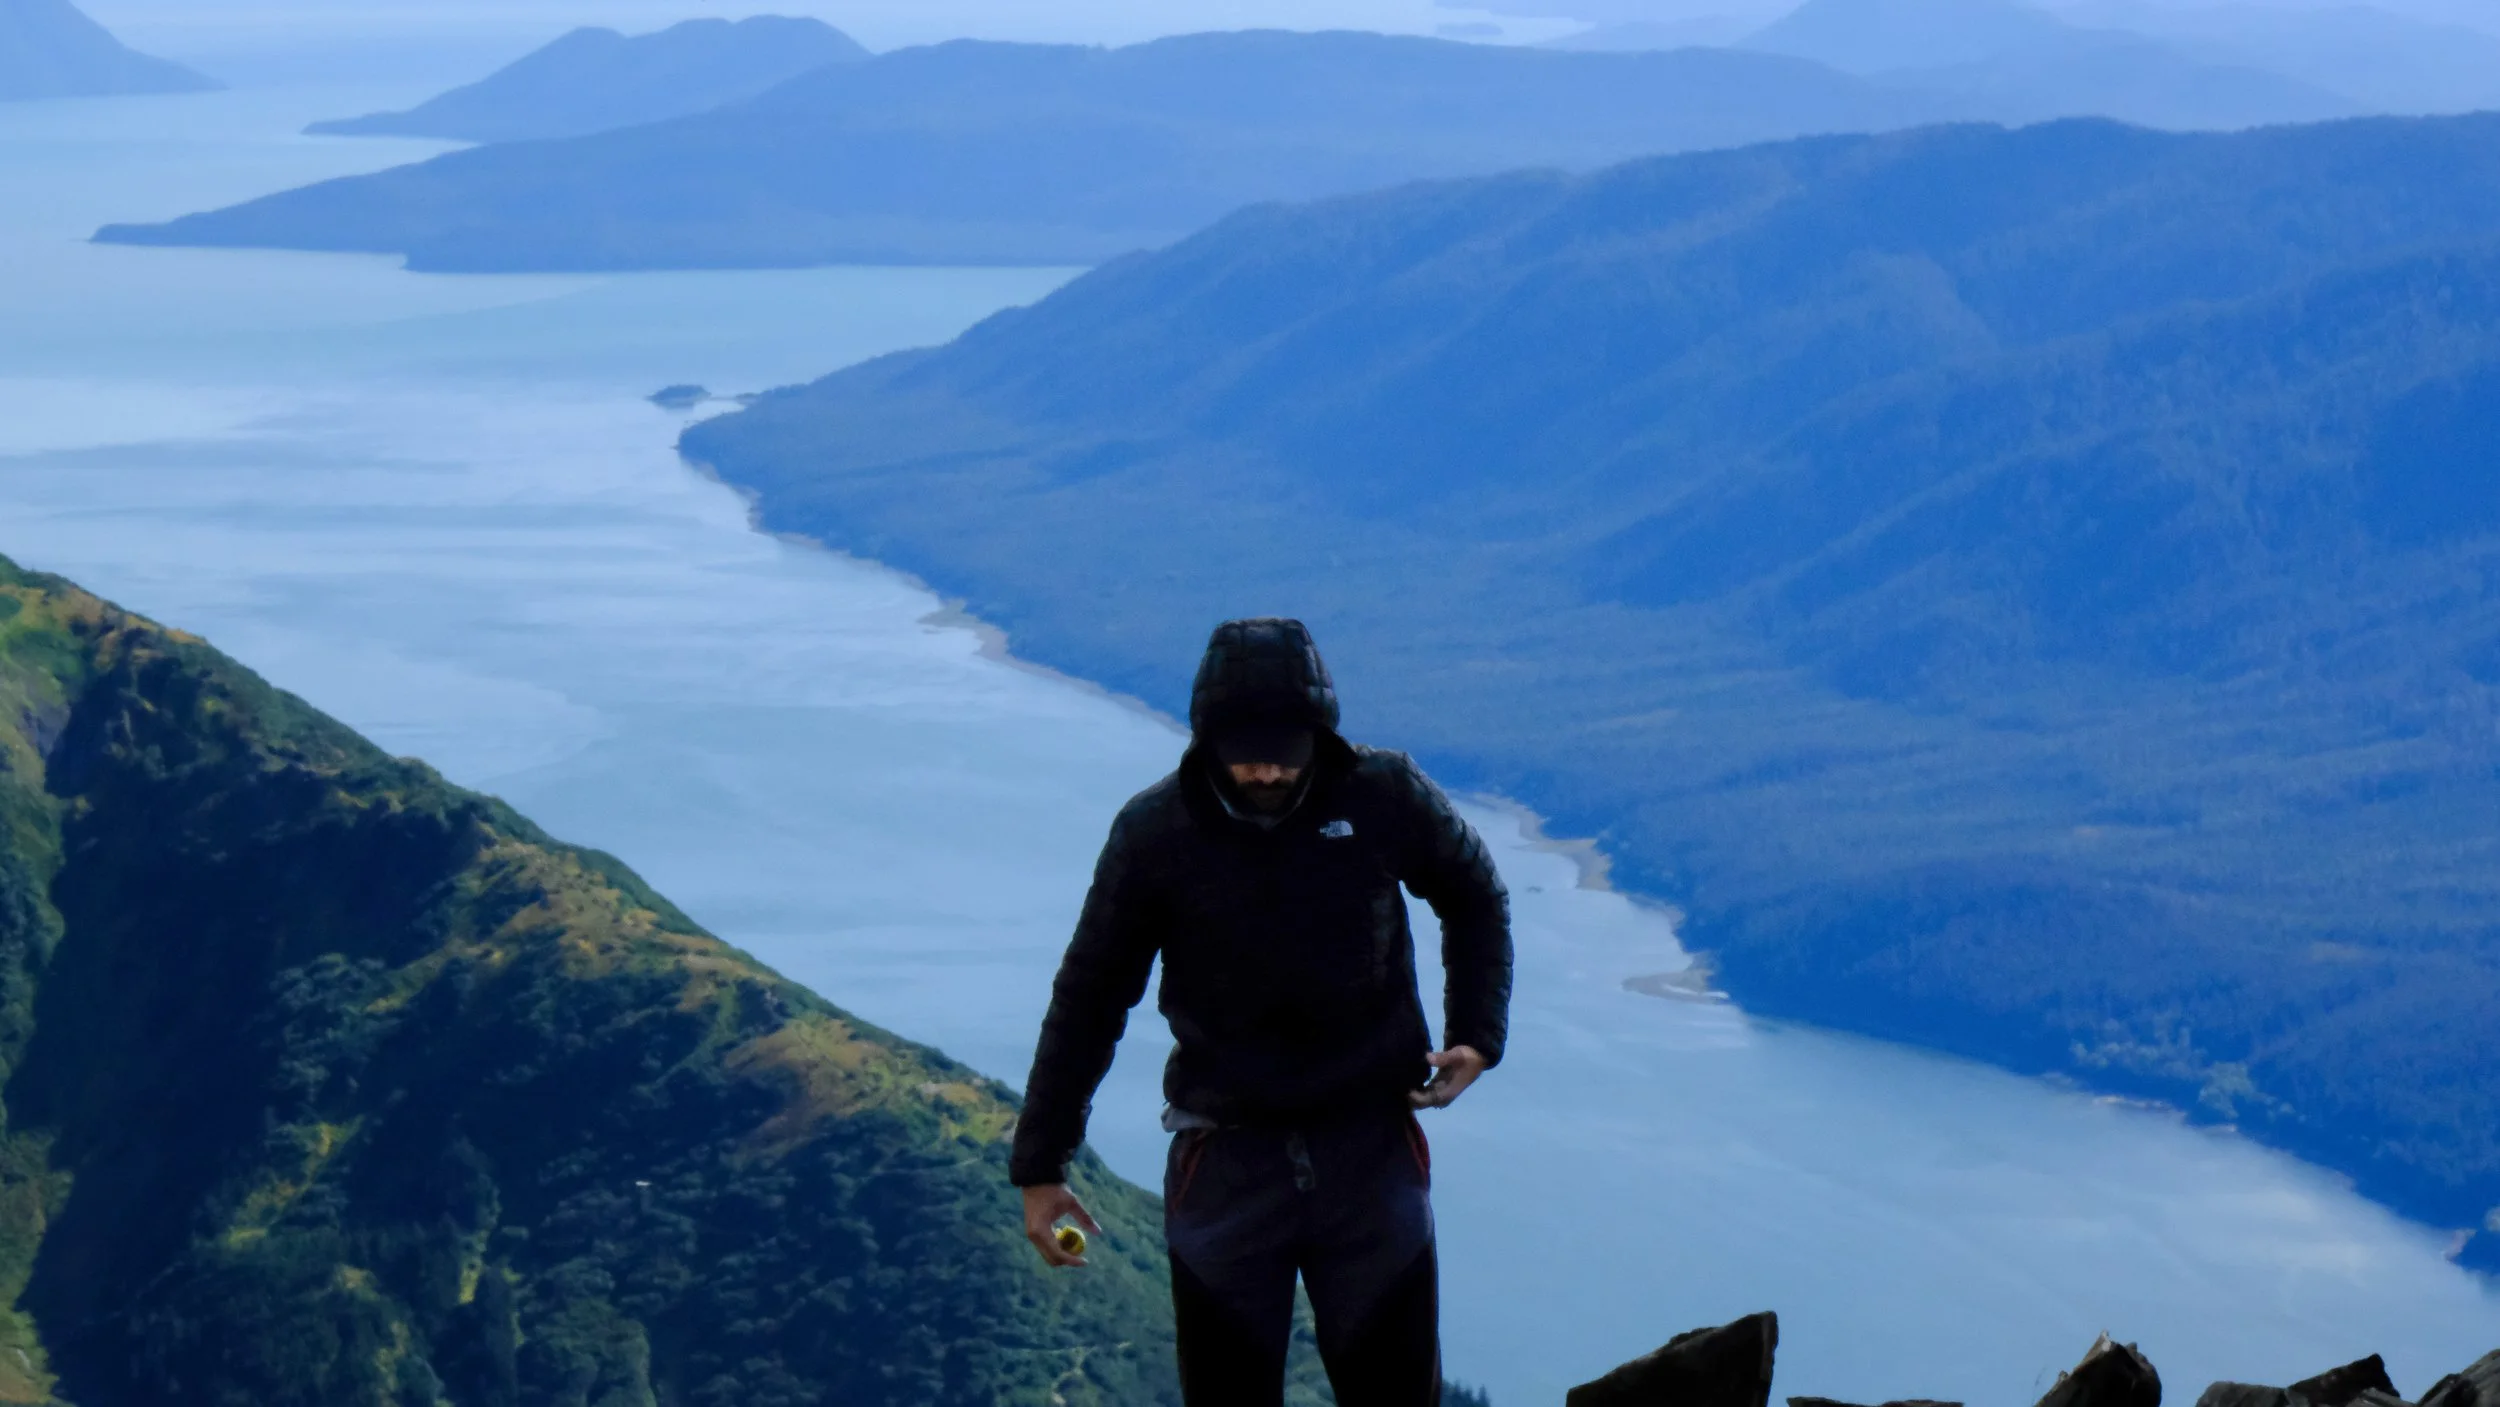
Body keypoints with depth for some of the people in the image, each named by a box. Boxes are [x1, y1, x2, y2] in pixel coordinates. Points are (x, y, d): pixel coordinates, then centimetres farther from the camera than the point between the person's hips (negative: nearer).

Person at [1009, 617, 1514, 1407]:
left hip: (1371, 1144, 0)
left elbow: (1475, 899, 11)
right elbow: (1088, 999, 1)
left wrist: (1477, 1035, -3)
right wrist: (1039, 1165, 1)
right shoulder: (1155, 833, -10)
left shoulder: (1386, 799, -9)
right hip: (1226, 1158, 0)